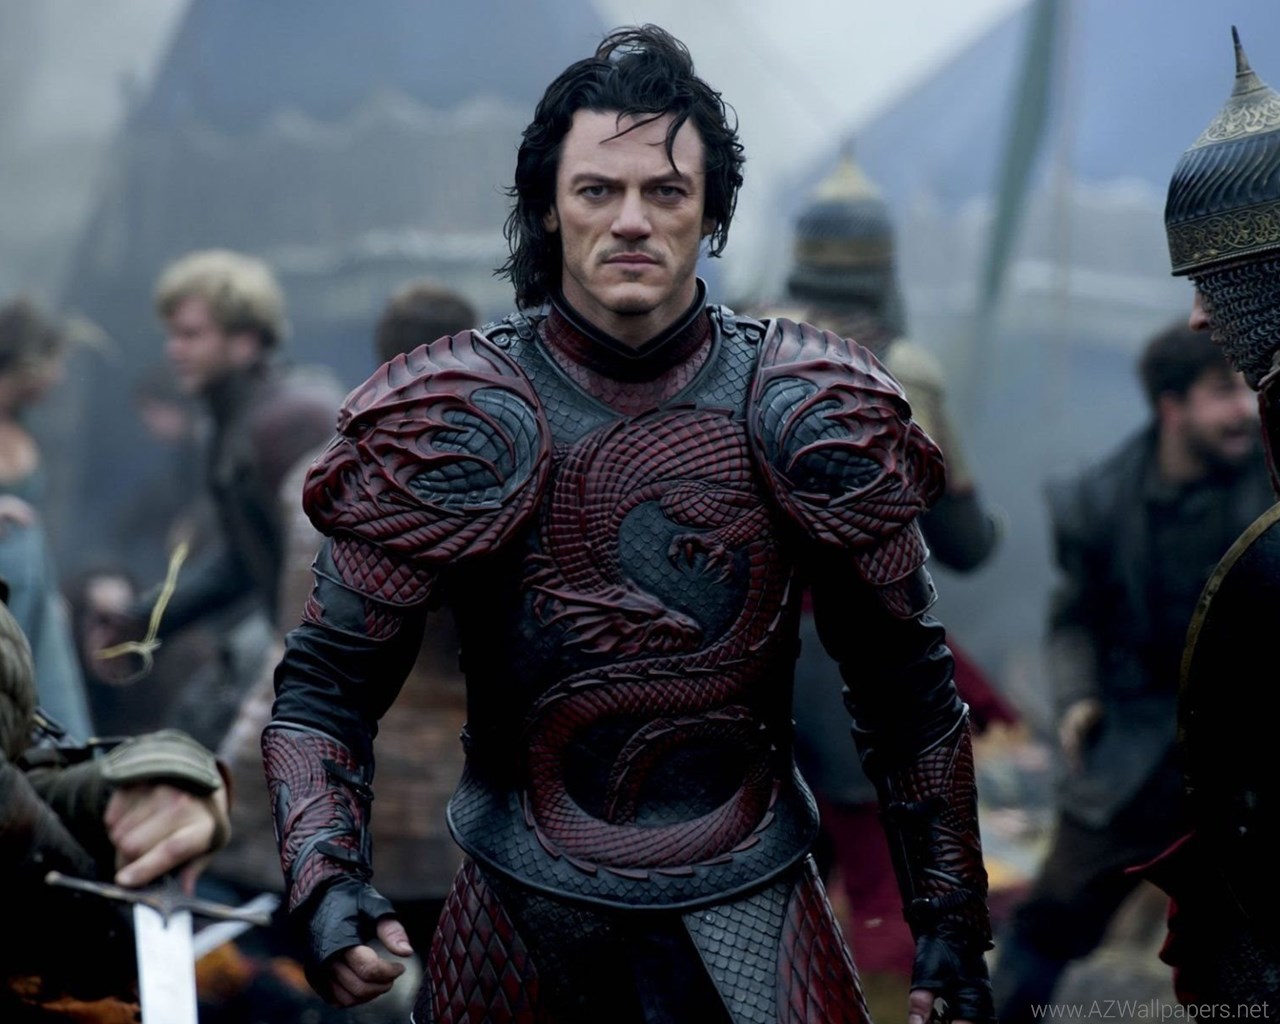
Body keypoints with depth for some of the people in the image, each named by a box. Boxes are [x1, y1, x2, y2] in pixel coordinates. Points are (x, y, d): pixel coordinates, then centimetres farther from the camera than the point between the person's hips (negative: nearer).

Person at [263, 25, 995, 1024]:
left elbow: (907, 687, 4)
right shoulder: (462, 417, -9)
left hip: (747, 903, 1)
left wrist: (951, 923, 2)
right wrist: (328, 879, -26)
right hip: (524, 913, -1)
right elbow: (328, 682, -8)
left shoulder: (801, 413, -4)